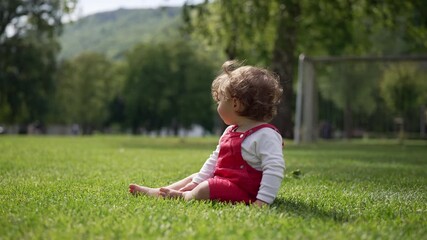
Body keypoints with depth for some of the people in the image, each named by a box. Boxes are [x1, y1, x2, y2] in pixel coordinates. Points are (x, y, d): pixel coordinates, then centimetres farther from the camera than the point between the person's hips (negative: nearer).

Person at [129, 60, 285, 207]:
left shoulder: (265, 135, -19)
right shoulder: (230, 131, 14)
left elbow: (275, 169, -27)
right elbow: (214, 160, 20)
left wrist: (263, 200, -33)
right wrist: (196, 182, 12)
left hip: (241, 189, -10)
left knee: (203, 190, -25)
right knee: (193, 178, 16)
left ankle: (182, 196, 1)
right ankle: (154, 192, 17)